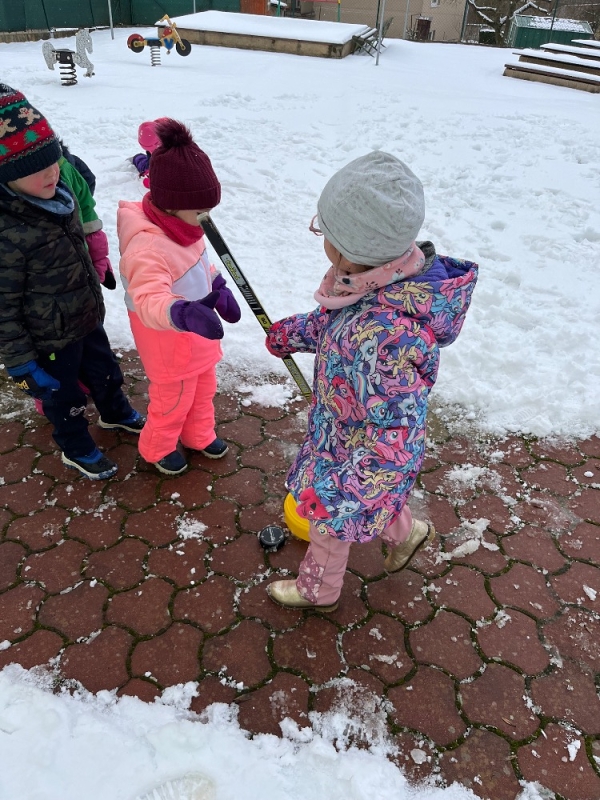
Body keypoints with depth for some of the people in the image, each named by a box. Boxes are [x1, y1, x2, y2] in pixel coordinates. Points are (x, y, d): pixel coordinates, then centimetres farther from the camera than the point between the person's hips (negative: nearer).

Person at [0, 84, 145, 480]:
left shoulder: (56, 195, -8)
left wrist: (98, 277, 24)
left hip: (87, 317, 7)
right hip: (50, 341, -7)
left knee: (105, 370, 28)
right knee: (64, 397, 17)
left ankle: (116, 413, 57)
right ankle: (77, 449, 43)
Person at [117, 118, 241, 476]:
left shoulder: (180, 225, -7)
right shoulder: (147, 248, -36)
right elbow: (149, 298, -50)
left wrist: (220, 289, 13)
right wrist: (183, 312, -68)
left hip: (198, 333, 9)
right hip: (169, 342, -9)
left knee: (204, 389, 27)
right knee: (173, 398, 14)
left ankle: (200, 435, 53)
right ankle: (158, 447, 43)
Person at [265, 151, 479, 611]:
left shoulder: (384, 336, -45)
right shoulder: (390, 277, -17)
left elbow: (395, 439, -36)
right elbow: (334, 323, 5)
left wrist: (337, 493, -29)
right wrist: (293, 333, 19)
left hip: (354, 456, -7)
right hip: (344, 429, 7)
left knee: (331, 523, 22)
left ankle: (318, 592, 54)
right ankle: (407, 532, 64)